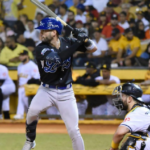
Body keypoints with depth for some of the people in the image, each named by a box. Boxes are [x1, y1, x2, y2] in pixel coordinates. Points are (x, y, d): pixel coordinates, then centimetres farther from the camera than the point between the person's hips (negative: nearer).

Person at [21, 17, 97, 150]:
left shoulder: (68, 43, -5)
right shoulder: (41, 49, -14)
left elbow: (93, 49, 1)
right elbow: (58, 58, -31)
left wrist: (84, 39, -20)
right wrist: (78, 43, -29)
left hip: (66, 93, 2)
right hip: (46, 90, -1)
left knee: (74, 131, -4)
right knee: (32, 111, -29)